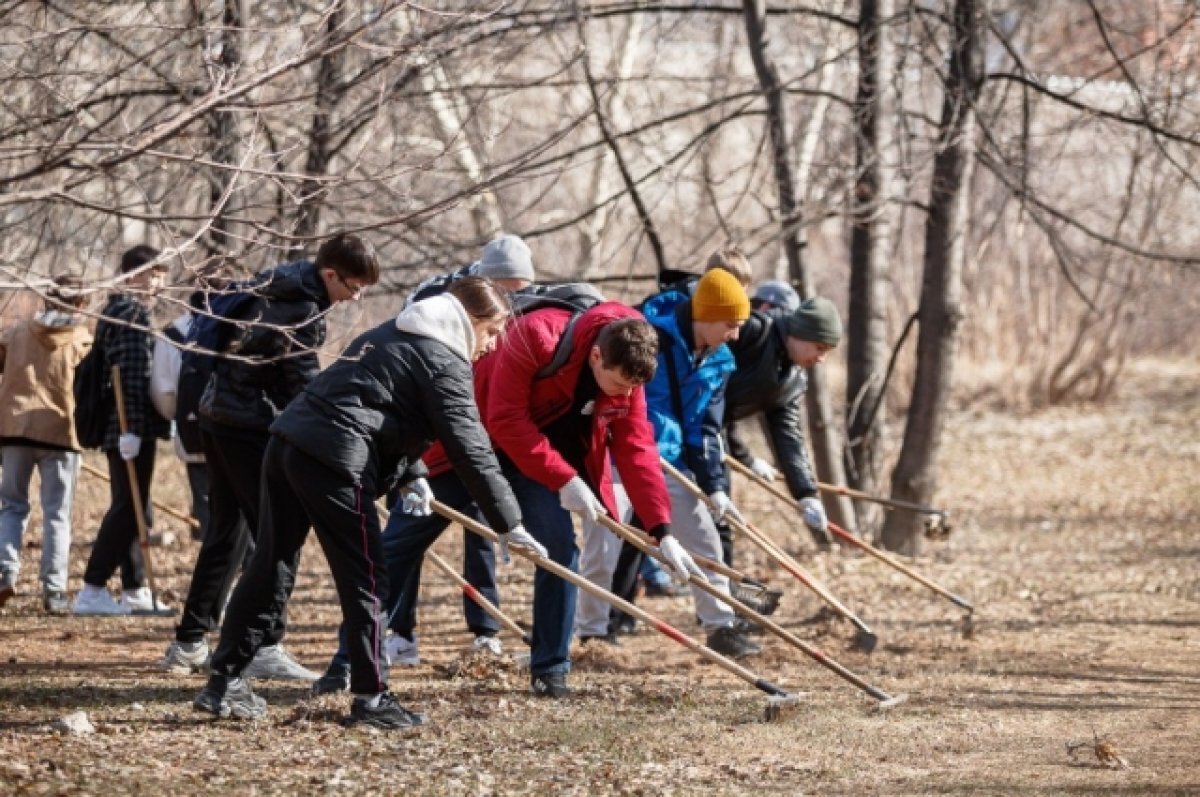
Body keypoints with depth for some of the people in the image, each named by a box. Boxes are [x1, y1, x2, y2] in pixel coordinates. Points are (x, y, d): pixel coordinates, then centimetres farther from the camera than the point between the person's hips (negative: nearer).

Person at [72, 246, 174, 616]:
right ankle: (91, 590, -10)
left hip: (119, 428, 10)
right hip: (132, 427, -10)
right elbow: (133, 374, -22)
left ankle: (135, 590, 17)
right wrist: (132, 427, -26)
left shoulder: (114, 310, 18)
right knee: (128, 507, -8)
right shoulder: (135, 313, -13)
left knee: (130, 507, 13)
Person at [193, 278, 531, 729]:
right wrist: (509, 523, -3)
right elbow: (470, 449, -6)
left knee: (271, 568, 13)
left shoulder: (393, 334, 26)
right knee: (366, 580, 0)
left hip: (288, 440, 9)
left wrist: (410, 473, 26)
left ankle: (224, 683, 16)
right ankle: (370, 698, 2)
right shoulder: (446, 362, -2)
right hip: (335, 461, -9)